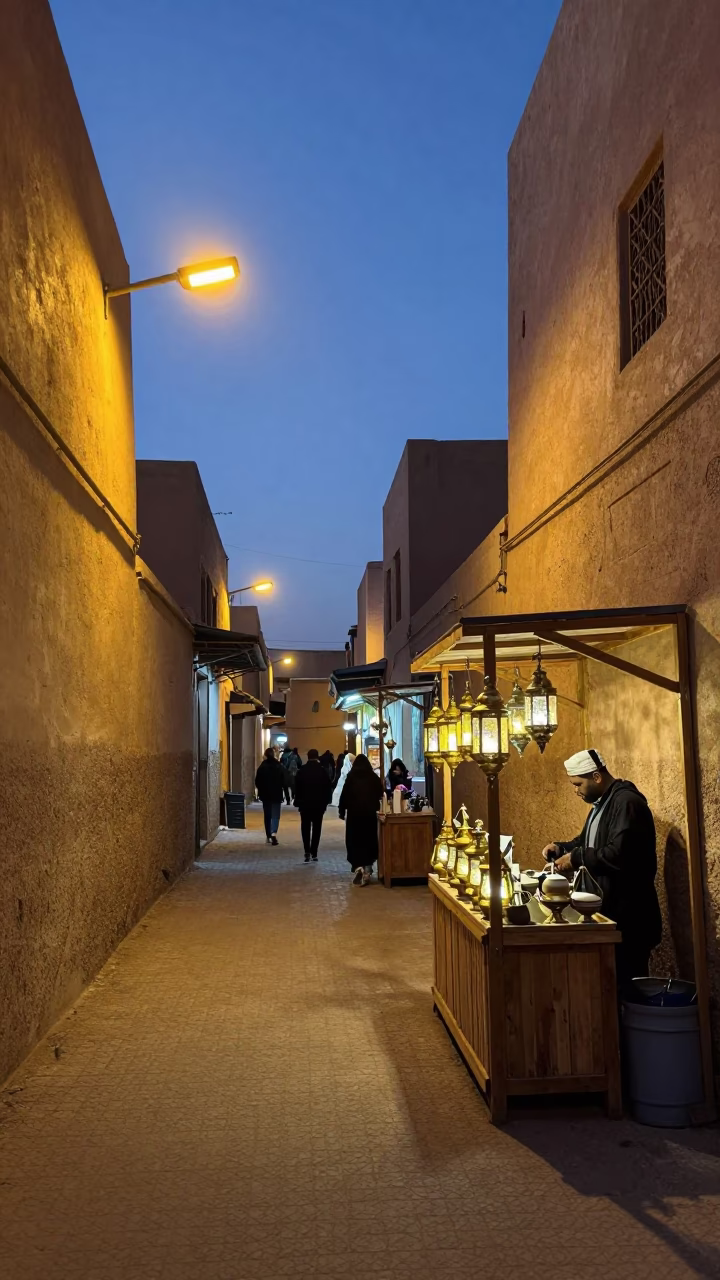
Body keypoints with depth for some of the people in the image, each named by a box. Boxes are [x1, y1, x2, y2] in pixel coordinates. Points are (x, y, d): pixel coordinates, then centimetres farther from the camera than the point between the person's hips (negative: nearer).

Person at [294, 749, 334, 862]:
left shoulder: (301, 771, -3)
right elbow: (328, 787, -3)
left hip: (305, 804, 0)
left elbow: (297, 788, -4)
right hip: (319, 804, 0)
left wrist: (297, 802, 2)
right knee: (316, 828, 7)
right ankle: (314, 853, 4)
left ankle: (307, 852, -4)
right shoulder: (322, 770, -4)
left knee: (305, 828, 8)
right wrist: (326, 801, 6)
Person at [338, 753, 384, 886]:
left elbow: (344, 794, -4)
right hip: (370, 813, 2)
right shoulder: (373, 777, 1)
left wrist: (341, 810, 3)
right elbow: (380, 794, 7)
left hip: (354, 813, -1)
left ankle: (358, 866, -12)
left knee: (354, 841, 4)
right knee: (369, 840, 10)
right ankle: (367, 868, 8)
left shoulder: (351, 777, -3)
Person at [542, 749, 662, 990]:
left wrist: (576, 858, -19)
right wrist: (562, 847, 6)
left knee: (628, 979, -1)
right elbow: (588, 843, 25)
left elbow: (619, 854, -30)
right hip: (609, 908, 10)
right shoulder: (602, 804, 14)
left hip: (628, 913, -10)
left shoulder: (626, 802, -19)